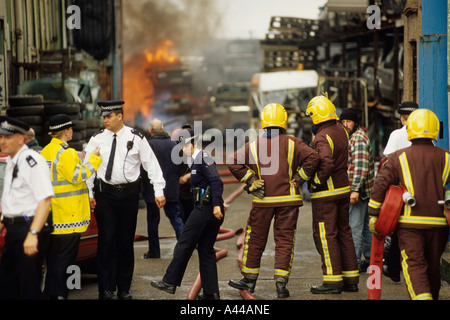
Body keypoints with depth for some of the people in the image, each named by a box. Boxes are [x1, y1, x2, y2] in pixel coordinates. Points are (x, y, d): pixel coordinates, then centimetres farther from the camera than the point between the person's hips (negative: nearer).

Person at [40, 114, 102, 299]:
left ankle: (50, 291, 19)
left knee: (53, 254, 14)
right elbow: (76, 176, -19)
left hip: (53, 213, 9)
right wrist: (93, 160, -11)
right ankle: (58, 293, -4)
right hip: (68, 215, -9)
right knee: (65, 256, -4)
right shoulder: (67, 152, -16)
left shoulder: (45, 151, 11)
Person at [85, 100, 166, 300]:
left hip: (129, 193, 0)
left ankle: (124, 288, 16)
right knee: (107, 240, -4)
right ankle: (106, 289, 1)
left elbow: (151, 164, 2)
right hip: (105, 193, 0)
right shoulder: (97, 139, 3)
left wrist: (159, 191, -2)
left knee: (126, 240, 6)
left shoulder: (136, 138, -1)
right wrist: (89, 194, 0)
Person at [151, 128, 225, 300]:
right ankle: (211, 292, 10)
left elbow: (216, 182, -22)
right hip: (207, 210, 10)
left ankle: (169, 282, 8)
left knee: (184, 245, 0)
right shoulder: (196, 160, 19)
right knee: (206, 250, 10)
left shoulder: (203, 159, -12)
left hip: (205, 209, -10)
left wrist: (216, 205, -28)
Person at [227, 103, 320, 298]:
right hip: (288, 200, 0)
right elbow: (312, 158, -13)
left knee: (255, 240, 12)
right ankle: (281, 282, -1)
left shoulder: (254, 146, 0)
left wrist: (250, 181, -1)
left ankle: (249, 279, 20)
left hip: (263, 201, 1)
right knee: (285, 241, 4)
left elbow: (233, 162, -6)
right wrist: (298, 179, -4)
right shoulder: (292, 144, -3)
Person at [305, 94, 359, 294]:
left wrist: (316, 181, -21)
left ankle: (333, 281, 0)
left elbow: (327, 163, -35)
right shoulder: (341, 130, 5)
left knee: (325, 236, -1)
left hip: (325, 194, -8)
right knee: (344, 233, 14)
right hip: (344, 189, 8)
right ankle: (351, 279, 18)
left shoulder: (322, 137, -20)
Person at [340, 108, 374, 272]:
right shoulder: (352, 137, 18)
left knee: (354, 227, -8)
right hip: (364, 191, 11)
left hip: (358, 192, -11)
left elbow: (361, 166, -23)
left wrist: (355, 189, -27)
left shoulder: (358, 138, -15)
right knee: (365, 226, 15)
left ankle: (355, 262, -7)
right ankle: (370, 259, 22)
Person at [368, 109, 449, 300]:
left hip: (410, 222, -2)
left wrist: (373, 214, -1)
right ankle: (433, 296, 29)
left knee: (414, 266, -5)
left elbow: (381, 184, -5)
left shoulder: (399, 158, 1)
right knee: (433, 267, 16)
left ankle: (422, 297, -24)